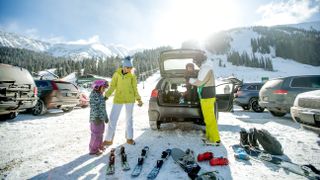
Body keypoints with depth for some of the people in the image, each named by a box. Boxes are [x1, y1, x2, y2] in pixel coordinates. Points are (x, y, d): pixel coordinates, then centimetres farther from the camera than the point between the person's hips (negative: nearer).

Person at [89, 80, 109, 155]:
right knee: (96, 134, 0)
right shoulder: (94, 95, -16)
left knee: (100, 132, 19)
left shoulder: (100, 95, 12)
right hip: (96, 118, -9)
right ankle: (93, 149, 14)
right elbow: (93, 107, -21)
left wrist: (106, 116, 21)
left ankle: (99, 146, 34)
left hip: (101, 118, 9)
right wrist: (96, 117, -24)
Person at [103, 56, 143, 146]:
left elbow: (135, 89, 2)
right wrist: (106, 96, -10)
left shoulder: (132, 76, -3)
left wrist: (138, 100, -6)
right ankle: (108, 140, 14)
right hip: (118, 98, 0)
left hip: (129, 99, 0)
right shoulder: (116, 74, -5)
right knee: (113, 118, 1)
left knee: (129, 118, 10)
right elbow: (112, 87, -1)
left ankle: (129, 138, 25)